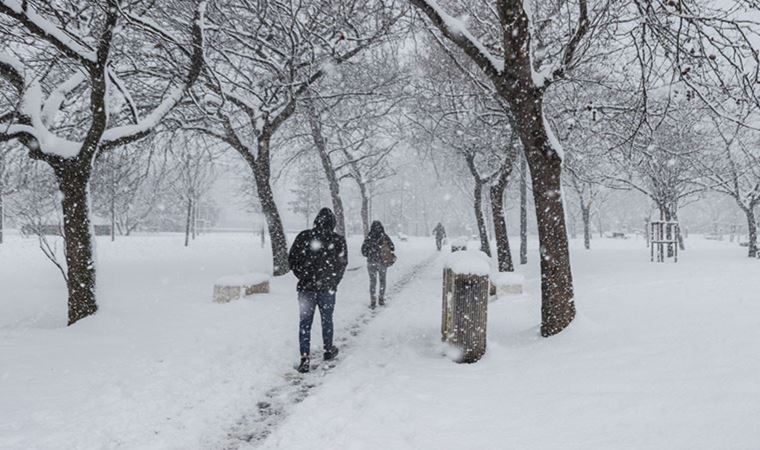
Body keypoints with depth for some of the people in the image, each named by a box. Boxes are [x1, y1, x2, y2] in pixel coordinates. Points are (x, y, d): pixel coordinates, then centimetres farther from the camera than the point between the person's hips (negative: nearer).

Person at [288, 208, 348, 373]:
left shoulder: (303, 236, -3)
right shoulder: (339, 240, -5)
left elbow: (291, 259, 1)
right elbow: (342, 265, -2)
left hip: (306, 287, 0)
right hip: (327, 289, 0)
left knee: (305, 323, 6)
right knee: (327, 320, 18)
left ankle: (305, 358, -1)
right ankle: (328, 350, 33)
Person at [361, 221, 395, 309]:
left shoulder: (368, 238, -7)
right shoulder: (385, 237, -7)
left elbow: (363, 251, -4)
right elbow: (392, 248, -4)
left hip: (371, 262, 0)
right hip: (383, 262, 0)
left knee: (373, 281, 8)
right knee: (382, 280, 17)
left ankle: (372, 301, 4)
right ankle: (381, 299, 20)